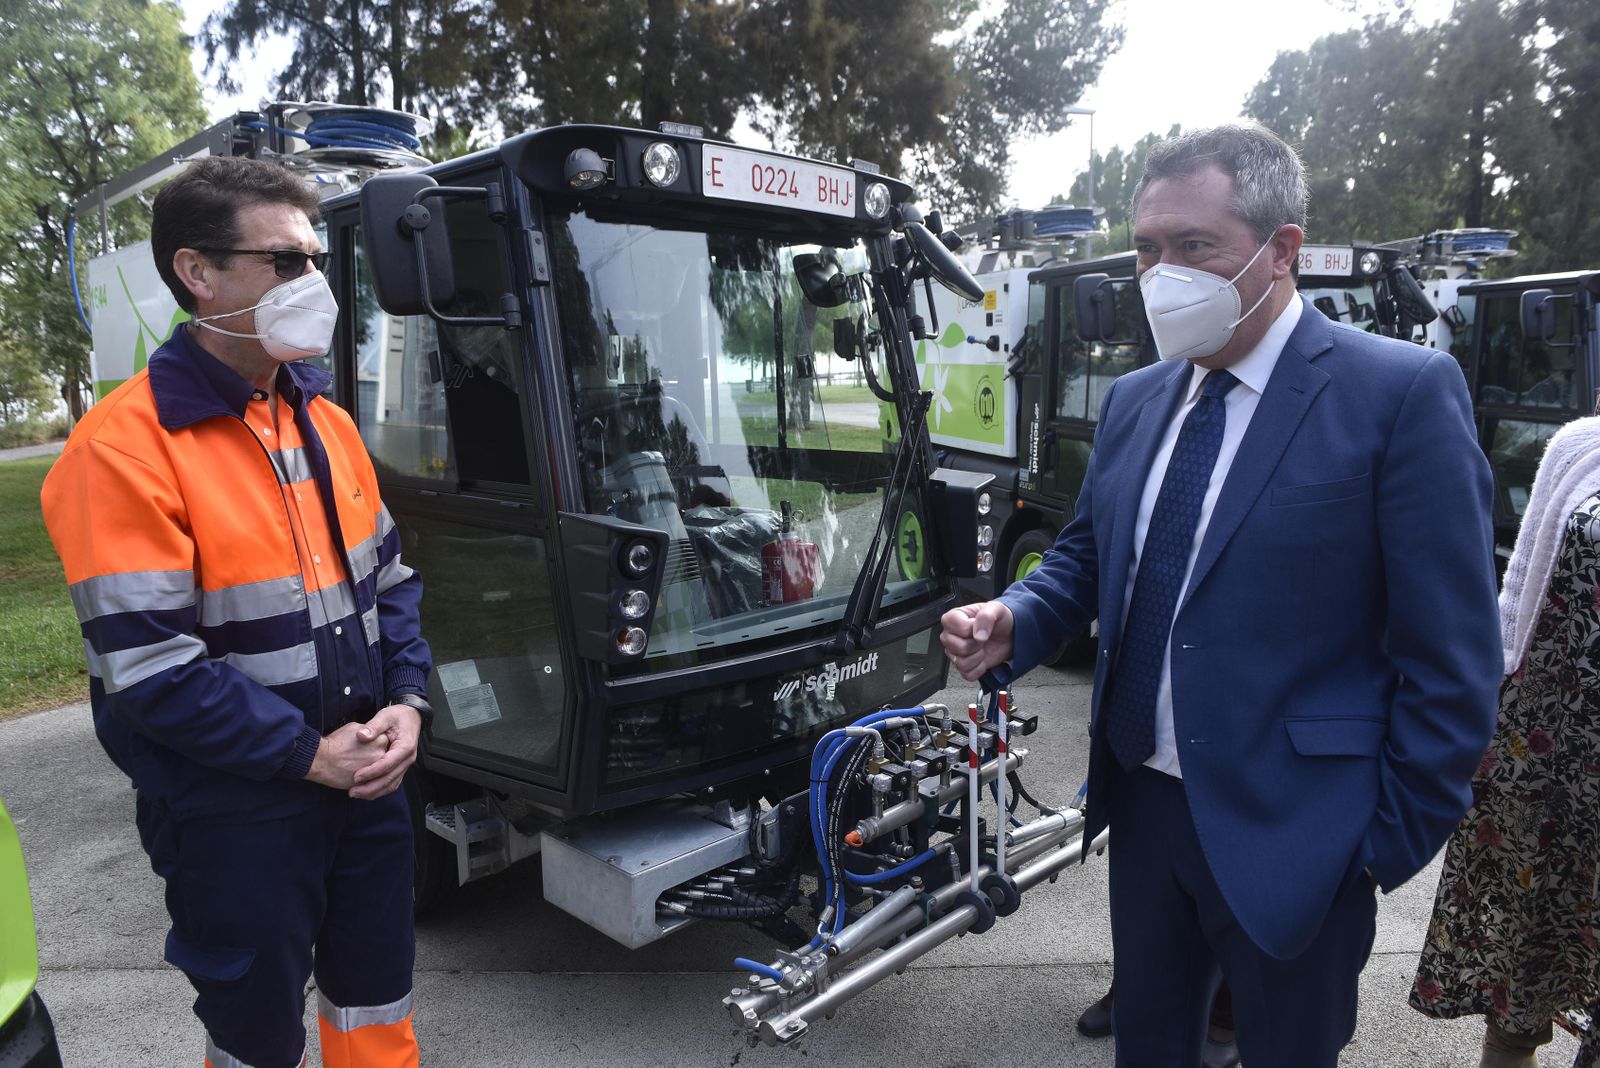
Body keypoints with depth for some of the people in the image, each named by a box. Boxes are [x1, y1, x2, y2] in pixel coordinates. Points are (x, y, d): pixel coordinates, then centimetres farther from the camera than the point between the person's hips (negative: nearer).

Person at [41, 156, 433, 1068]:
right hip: (235, 818, -6)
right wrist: (308, 753, -17)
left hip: (368, 785, 6)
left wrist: (407, 703, -4)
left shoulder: (324, 419, 5)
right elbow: (146, 666, -20)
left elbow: (389, 577, 10)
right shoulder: (127, 446, -17)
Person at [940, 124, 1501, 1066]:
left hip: (1293, 837, -5)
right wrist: (1011, 626, -7)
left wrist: (1398, 839, -10)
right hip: (1144, 806, 5)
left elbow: (1452, 652, -13)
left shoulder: (1404, 392, -14)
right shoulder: (1134, 400, 5)